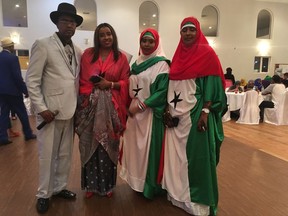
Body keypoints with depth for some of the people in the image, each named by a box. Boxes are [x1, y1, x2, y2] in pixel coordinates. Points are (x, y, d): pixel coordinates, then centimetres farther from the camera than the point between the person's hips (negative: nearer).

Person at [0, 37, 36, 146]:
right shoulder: (12, 58, -14)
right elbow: (17, 76, -18)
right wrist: (25, 90, -12)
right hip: (12, 90, -7)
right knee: (22, 113, 6)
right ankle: (28, 134, 16)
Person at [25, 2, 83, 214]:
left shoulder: (77, 50, 10)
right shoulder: (43, 45, -5)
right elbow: (32, 80, -9)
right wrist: (41, 108, -14)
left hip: (70, 110, 5)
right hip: (50, 110, -5)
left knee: (65, 153, 14)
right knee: (47, 154, 6)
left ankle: (60, 187, 32)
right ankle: (44, 194, 25)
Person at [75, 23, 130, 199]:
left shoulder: (121, 57, 6)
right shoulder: (87, 54, 7)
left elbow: (126, 82, 4)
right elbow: (81, 79, 6)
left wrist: (110, 84, -12)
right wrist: (82, 99, -2)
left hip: (111, 107, 0)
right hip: (90, 105, 1)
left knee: (108, 145, 5)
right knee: (89, 144, 4)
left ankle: (107, 184, 22)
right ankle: (91, 184, 21)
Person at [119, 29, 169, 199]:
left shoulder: (162, 64, -7)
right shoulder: (137, 63, 14)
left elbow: (163, 92, -15)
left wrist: (141, 105, -16)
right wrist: (131, 106, 2)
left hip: (150, 113, -6)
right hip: (135, 111, 7)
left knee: (149, 147, 0)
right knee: (135, 146, 11)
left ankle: (150, 185, 17)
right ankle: (137, 181, 27)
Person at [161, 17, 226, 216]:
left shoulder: (207, 53, -4)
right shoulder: (178, 54, 13)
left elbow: (212, 85, -10)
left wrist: (205, 112, -19)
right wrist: (168, 109, 7)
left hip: (196, 113, -6)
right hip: (177, 113, 6)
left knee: (196, 155, 1)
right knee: (176, 154, 12)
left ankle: (198, 199, 19)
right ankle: (177, 193, 29)